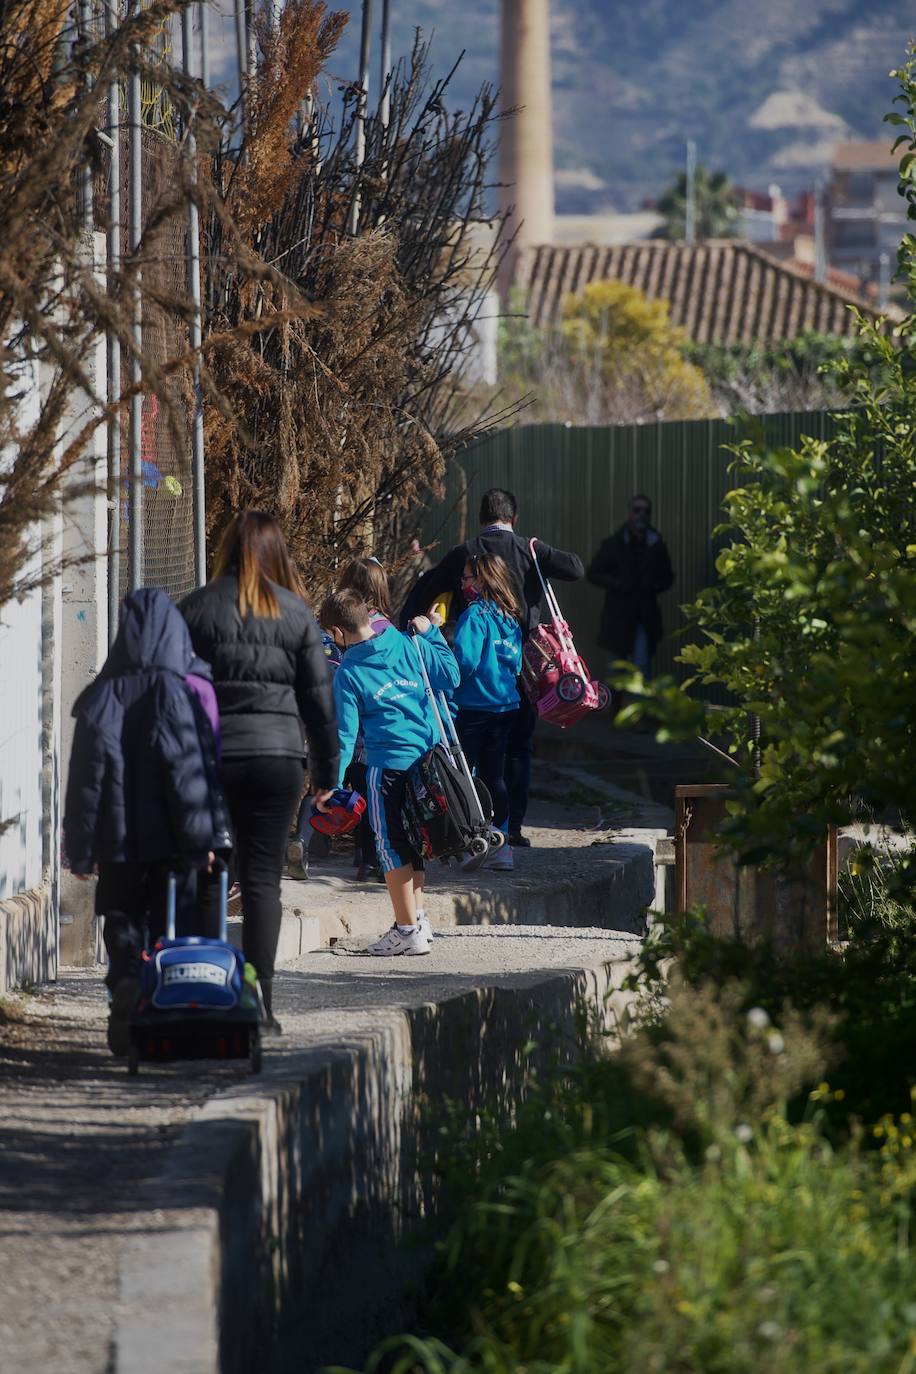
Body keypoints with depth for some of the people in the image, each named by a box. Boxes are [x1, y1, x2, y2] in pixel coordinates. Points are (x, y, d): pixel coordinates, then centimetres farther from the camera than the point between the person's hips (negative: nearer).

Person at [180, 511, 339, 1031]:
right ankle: (260, 1001, -3)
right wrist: (326, 770, 15)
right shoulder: (296, 613, 4)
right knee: (264, 880, 3)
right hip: (277, 755, 1)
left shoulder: (198, 608, 1)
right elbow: (319, 696, 7)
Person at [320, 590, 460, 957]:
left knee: (393, 847, 3)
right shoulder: (410, 645, 2)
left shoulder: (348, 673, -8)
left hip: (388, 766, -6)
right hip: (429, 759, 6)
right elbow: (450, 678, 11)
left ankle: (408, 930, 3)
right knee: (412, 841, 19)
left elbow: (345, 734, -8)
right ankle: (418, 917, 24)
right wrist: (431, 634, 20)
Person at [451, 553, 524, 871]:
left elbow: (464, 661, -21)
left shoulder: (475, 615, -13)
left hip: (473, 705, -7)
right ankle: (501, 843, 13)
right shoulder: (511, 617, 10)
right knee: (494, 776, 13)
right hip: (506, 704, 7)